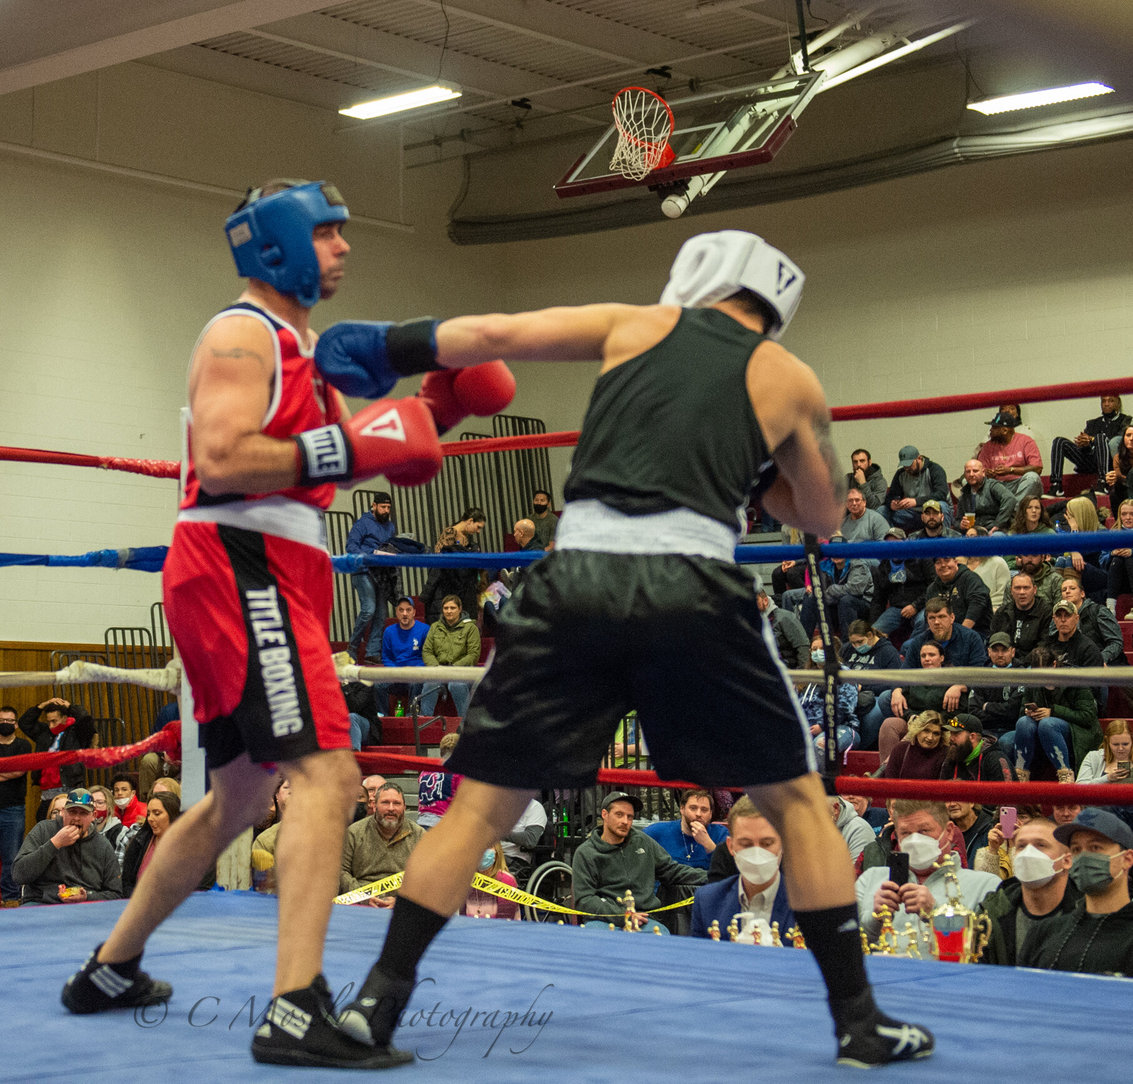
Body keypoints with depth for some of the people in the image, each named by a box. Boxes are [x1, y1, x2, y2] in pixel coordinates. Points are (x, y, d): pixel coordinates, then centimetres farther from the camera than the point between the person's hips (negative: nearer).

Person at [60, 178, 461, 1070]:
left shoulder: (302, 348, 24)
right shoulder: (242, 337, -7)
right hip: (238, 570, -11)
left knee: (240, 795, 19)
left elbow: (318, 462, 25)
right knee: (327, 772, -21)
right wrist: (348, 448, -22)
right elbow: (220, 461, -21)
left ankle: (110, 972, 31)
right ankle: (297, 1013, -28)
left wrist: (414, 414, 12)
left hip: (275, 580, 11)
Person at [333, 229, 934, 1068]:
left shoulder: (637, 325, 19)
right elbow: (824, 518, 28)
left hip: (579, 574, 1)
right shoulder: (788, 380, 18)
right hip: (694, 583, -1)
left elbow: (486, 336, 12)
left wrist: (383, 354, 26)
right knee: (797, 800, 15)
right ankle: (859, 1020, 14)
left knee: (482, 804, 12)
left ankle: (379, 999, 10)